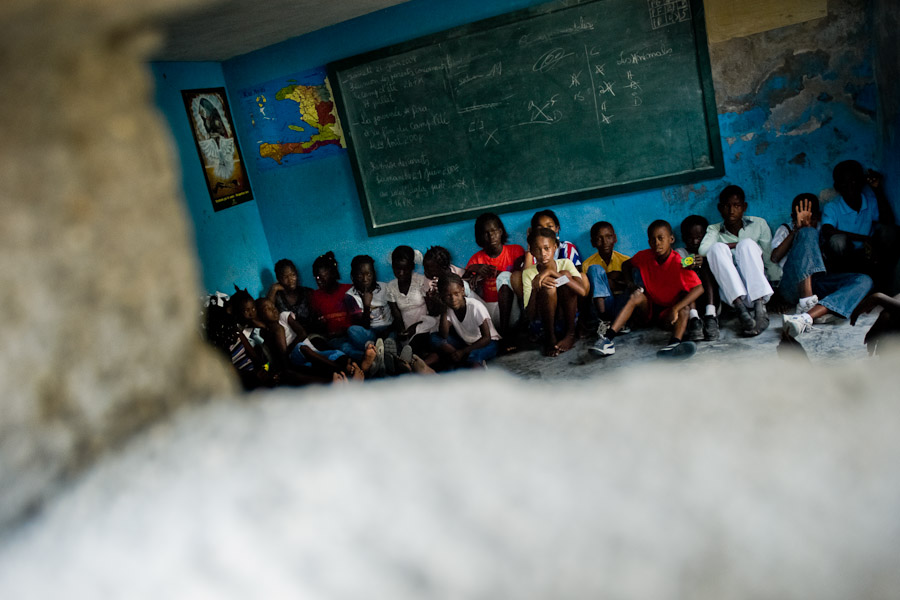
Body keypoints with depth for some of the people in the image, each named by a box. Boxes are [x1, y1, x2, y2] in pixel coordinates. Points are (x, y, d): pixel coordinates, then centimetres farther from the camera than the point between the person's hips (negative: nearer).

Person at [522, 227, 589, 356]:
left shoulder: (565, 264, -6)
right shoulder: (528, 273, -8)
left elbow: (583, 291, -26)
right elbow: (530, 316, -15)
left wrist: (551, 271, -30)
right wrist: (535, 287, -32)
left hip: (568, 317, 2)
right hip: (544, 323, -1)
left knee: (565, 274, -21)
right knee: (548, 286, -28)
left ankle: (570, 334, -14)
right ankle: (549, 338, -16)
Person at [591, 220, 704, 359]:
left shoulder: (679, 263, -19)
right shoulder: (644, 256, -7)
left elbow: (699, 288, -29)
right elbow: (626, 265, 15)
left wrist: (675, 309, -38)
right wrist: (630, 283, -5)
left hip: (667, 312, -2)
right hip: (648, 308, 2)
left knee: (684, 311, -30)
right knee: (637, 295, -25)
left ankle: (674, 342, -63)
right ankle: (608, 339, -42)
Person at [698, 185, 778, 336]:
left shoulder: (759, 224, 12)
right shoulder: (714, 230, 11)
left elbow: (770, 259, 8)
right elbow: (703, 250, -12)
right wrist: (738, 245, -10)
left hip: (757, 290, 0)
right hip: (732, 294, 0)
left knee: (747, 244, -21)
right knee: (717, 248, -22)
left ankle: (760, 308, -38)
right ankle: (741, 310, -39)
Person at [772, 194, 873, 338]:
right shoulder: (785, 230, 21)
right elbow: (774, 257, 0)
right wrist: (798, 229, -5)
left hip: (816, 285, 4)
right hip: (792, 285, -4)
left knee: (864, 281, -24)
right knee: (808, 232, -23)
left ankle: (806, 317, -47)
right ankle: (806, 301, -40)